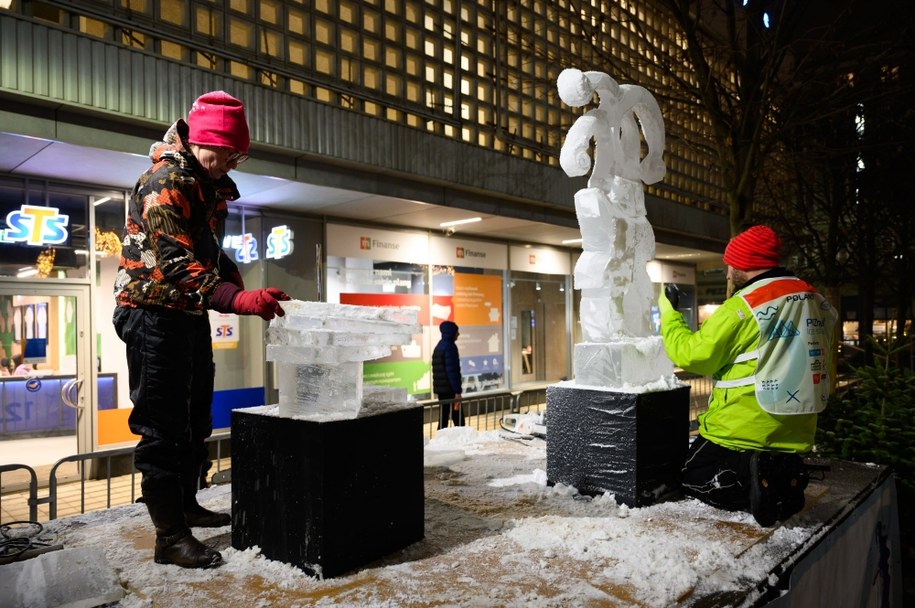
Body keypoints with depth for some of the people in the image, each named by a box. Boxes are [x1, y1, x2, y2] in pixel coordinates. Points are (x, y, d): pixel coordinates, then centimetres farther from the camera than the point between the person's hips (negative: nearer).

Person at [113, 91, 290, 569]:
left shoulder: (212, 186, 11)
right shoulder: (165, 183, -18)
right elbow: (175, 264, -28)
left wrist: (237, 281, -1)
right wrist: (238, 299, -40)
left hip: (191, 313, 10)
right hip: (153, 311, -9)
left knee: (196, 417, 16)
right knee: (164, 424, -7)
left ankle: (185, 505, 32)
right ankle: (170, 536, 2)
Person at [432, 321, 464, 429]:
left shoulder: (438, 346, 17)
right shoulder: (449, 346, -12)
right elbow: (452, 371, -19)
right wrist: (457, 391, -20)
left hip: (440, 388, 9)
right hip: (449, 389, -9)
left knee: (443, 419, 10)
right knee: (459, 421, -6)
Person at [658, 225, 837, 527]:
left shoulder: (741, 307, -18)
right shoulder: (817, 303, 4)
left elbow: (692, 355, -12)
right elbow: (823, 372, 12)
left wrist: (669, 312, 2)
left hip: (740, 434, -7)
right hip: (797, 437, 7)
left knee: (691, 477, 14)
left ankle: (754, 480, -14)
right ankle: (783, 474, -2)